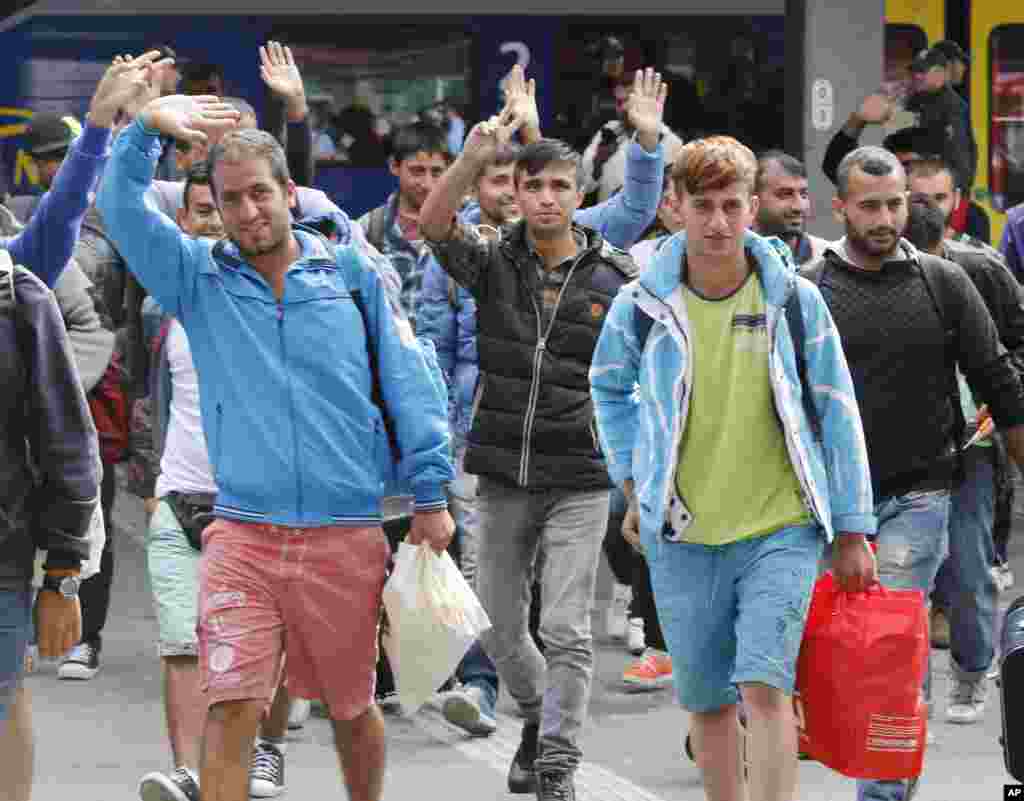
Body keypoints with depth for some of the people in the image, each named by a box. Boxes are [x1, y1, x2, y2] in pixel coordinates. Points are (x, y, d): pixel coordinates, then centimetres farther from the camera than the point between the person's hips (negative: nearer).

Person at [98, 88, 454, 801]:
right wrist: (147, 126, -20)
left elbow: (408, 386, 5)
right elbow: (121, 208, -5)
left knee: (351, 708, 14)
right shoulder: (199, 278, 6)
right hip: (242, 534, 0)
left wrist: (431, 496, 2)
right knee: (230, 708, -12)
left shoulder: (351, 274, 5)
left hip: (347, 536, 0)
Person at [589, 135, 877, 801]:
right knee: (708, 701, 10)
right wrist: (635, 483, 10)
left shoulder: (794, 299, -5)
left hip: (781, 527, -2)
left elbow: (837, 413, 2)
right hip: (682, 534, 2)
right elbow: (608, 387, 17)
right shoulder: (642, 305, -3)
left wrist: (853, 531, 2)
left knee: (765, 686, -17)